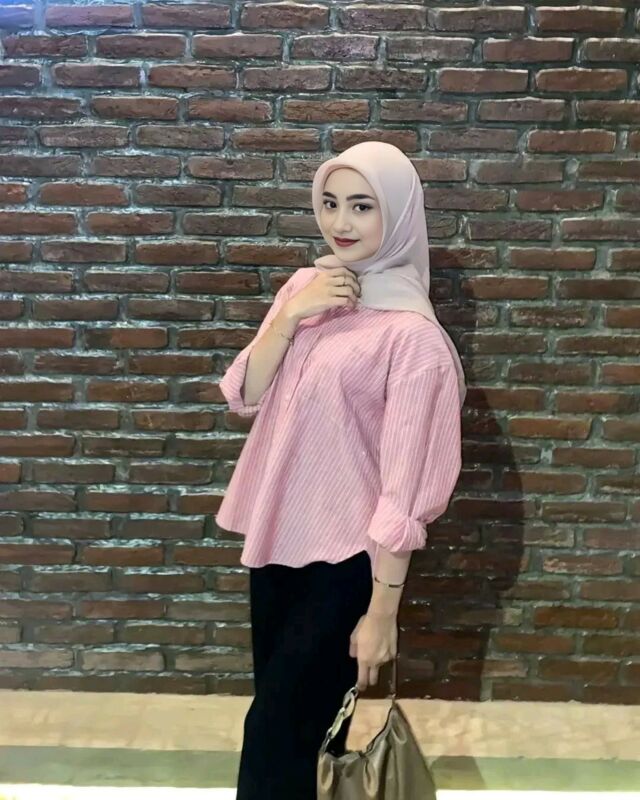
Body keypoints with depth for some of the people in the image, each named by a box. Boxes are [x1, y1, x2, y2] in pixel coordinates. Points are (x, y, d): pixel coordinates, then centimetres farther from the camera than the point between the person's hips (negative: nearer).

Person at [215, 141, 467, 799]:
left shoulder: (411, 332, -18)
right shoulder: (304, 287, 2)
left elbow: (406, 484, -18)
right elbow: (244, 397, -1)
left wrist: (382, 610, -15)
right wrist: (290, 316, -16)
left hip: (345, 554, -6)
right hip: (275, 534, 6)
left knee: (276, 732, 5)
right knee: (293, 708, 22)